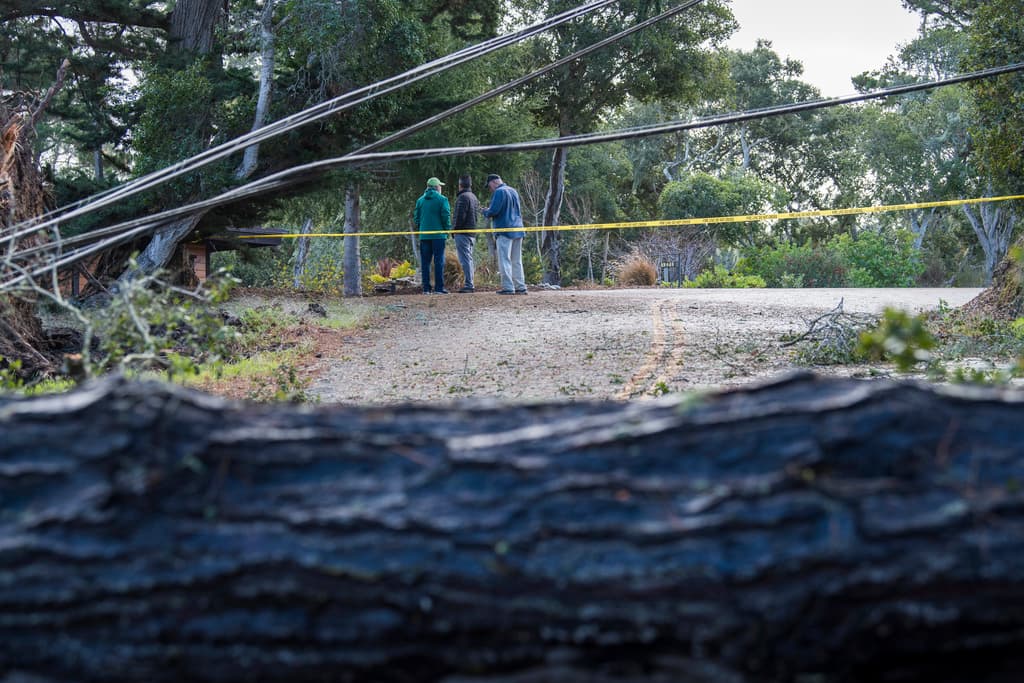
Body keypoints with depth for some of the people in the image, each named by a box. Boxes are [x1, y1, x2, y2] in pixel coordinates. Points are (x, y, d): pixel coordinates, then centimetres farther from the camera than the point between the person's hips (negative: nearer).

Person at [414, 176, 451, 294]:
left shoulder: (420, 200, 10)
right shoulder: (442, 199, -4)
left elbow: (416, 218, 9)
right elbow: (446, 216, -10)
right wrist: (447, 230, 1)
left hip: (424, 235, 4)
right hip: (438, 235, -4)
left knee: (425, 262, 7)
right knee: (439, 261, -2)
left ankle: (426, 288, 6)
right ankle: (439, 288, -5)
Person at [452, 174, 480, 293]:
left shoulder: (463, 197, -12)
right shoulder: (474, 197, 18)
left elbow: (460, 215, -18)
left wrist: (456, 228, -8)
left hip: (463, 233, -9)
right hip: (472, 234, 9)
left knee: (465, 259, -10)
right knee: (469, 258, 13)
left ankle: (468, 284, -14)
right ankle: (470, 284, 15)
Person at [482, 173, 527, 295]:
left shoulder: (499, 192, -10)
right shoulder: (513, 191, 17)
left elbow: (493, 211, -17)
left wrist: (485, 211, 6)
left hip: (505, 231, -8)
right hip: (518, 230, 8)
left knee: (504, 260, -6)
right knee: (517, 261, 11)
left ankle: (508, 287, -10)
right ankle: (521, 287, 10)